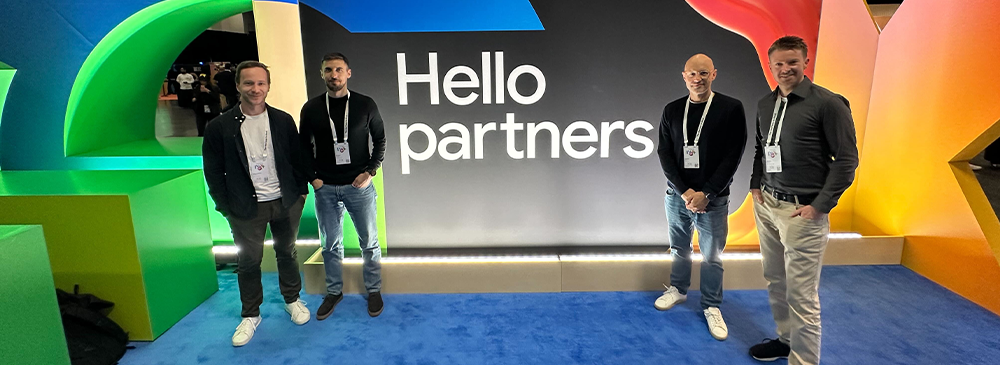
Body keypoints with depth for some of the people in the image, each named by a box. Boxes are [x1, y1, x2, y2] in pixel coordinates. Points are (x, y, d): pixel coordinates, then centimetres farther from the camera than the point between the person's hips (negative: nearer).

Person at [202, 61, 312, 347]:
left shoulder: (283, 120, -2)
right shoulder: (219, 127, -8)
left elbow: (297, 158, 6)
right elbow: (213, 172, -2)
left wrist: (301, 191, 5)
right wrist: (225, 206, -3)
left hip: (286, 203, 2)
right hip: (246, 208, -1)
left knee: (287, 253, 16)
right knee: (248, 261, 10)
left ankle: (292, 300, 35)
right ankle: (250, 315, 27)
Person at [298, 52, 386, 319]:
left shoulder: (365, 105, -2)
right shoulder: (311, 108, 2)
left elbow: (380, 140, 4)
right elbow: (304, 146, 9)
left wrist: (370, 171, -6)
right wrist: (313, 177, -1)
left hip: (359, 186, -1)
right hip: (325, 188, 2)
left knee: (369, 242, 7)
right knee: (331, 244, 12)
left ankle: (374, 290, 24)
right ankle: (334, 292, 28)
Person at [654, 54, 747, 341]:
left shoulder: (731, 108, -6)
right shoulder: (672, 110, 2)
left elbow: (733, 157, -9)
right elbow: (665, 154, -1)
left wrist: (706, 193, -15)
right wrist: (684, 191, -11)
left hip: (713, 198, -3)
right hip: (677, 195, 3)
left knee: (712, 256, 6)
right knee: (678, 247, 17)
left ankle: (712, 306, 23)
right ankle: (678, 289, 38)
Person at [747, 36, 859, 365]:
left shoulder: (828, 103, -9)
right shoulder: (765, 104, 10)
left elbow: (846, 159, -9)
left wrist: (820, 207, -12)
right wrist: (756, 186, 11)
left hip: (802, 211, -6)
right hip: (766, 204, 6)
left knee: (801, 295, -2)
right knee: (775, 281, 14)